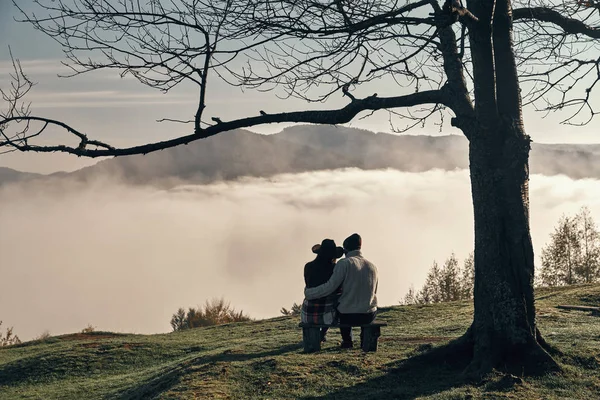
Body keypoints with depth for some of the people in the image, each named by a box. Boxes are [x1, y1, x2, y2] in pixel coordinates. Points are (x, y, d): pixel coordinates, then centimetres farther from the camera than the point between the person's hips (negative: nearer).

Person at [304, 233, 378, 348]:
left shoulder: (344, 263, -10)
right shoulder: (372, 266, 6)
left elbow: (330, 286, -17)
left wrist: (308, 292, -4)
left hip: (348, 316, -3)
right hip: (369, 315, 3)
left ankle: (347, 340, 33)